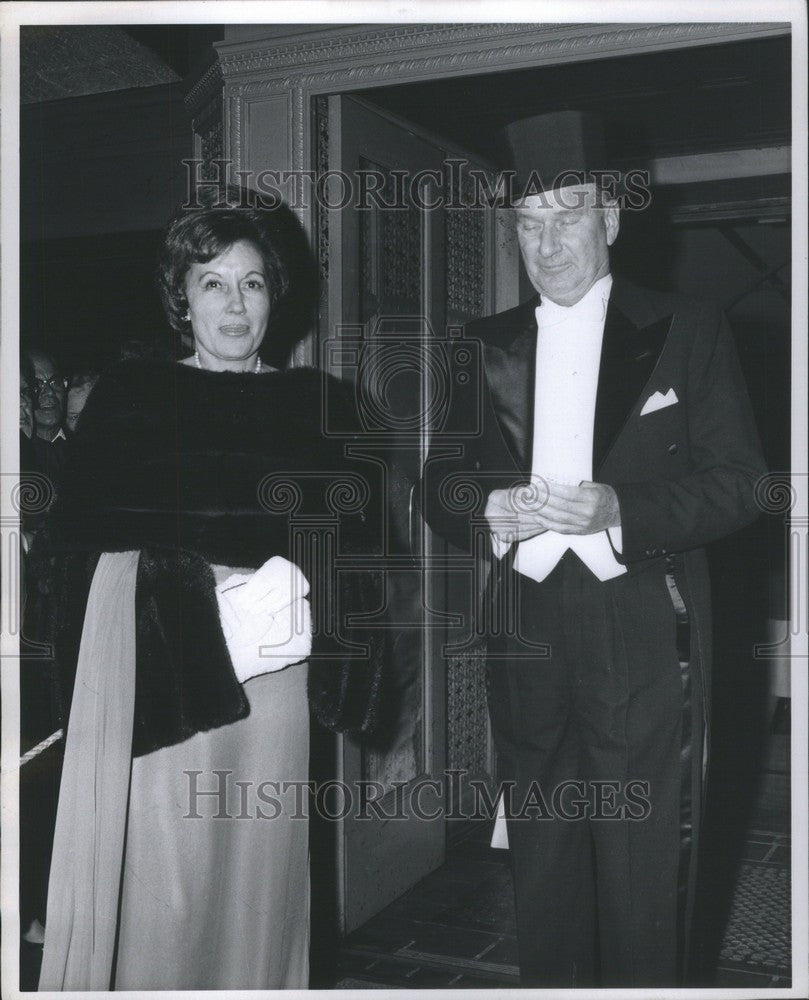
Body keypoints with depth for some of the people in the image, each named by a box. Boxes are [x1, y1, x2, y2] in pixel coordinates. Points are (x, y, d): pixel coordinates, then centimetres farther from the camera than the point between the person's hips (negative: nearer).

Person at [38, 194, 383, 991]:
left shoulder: (313, 403, 11)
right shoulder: (128, 393, 7)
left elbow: (349, 539, 10)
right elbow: (77, 526, 2)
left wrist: (296, 584, -6)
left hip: (269, 665, 1)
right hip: (151, 661, -1)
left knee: (253, 861, 5)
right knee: (151, 868, -1)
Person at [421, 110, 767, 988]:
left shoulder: (688, 332, 3)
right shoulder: (485, 348, 12)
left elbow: (738, 482, -2)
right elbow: (438, 486, 11)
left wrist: (620, 510, -18)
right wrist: (491, 510, -12)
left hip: (644, 634, -3)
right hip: (524, 633, 3)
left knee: (644, 864, 3)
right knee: (541, 862, 12)